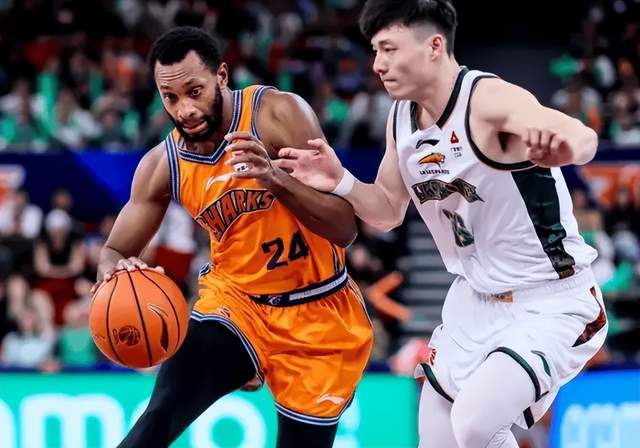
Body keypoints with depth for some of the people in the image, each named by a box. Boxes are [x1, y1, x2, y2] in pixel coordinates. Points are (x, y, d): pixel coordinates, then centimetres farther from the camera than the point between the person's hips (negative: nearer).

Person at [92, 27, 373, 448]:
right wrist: (116, 269, -23)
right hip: (235, 300, 2)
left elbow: (345, 229, -20)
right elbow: (115, 251, 3)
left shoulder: (278, 113, -18)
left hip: (319, 315, -2)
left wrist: (275, 179, -38)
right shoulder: (163, 165, -7)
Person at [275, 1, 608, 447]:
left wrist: (563, 144, -68)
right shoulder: (401, 118, 0)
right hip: (476, 300, 8)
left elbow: (584, 140, -43)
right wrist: (341, 183, -7)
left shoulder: (488, 99, -24)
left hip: (551, 304, -8)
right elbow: (388, 211, 14)